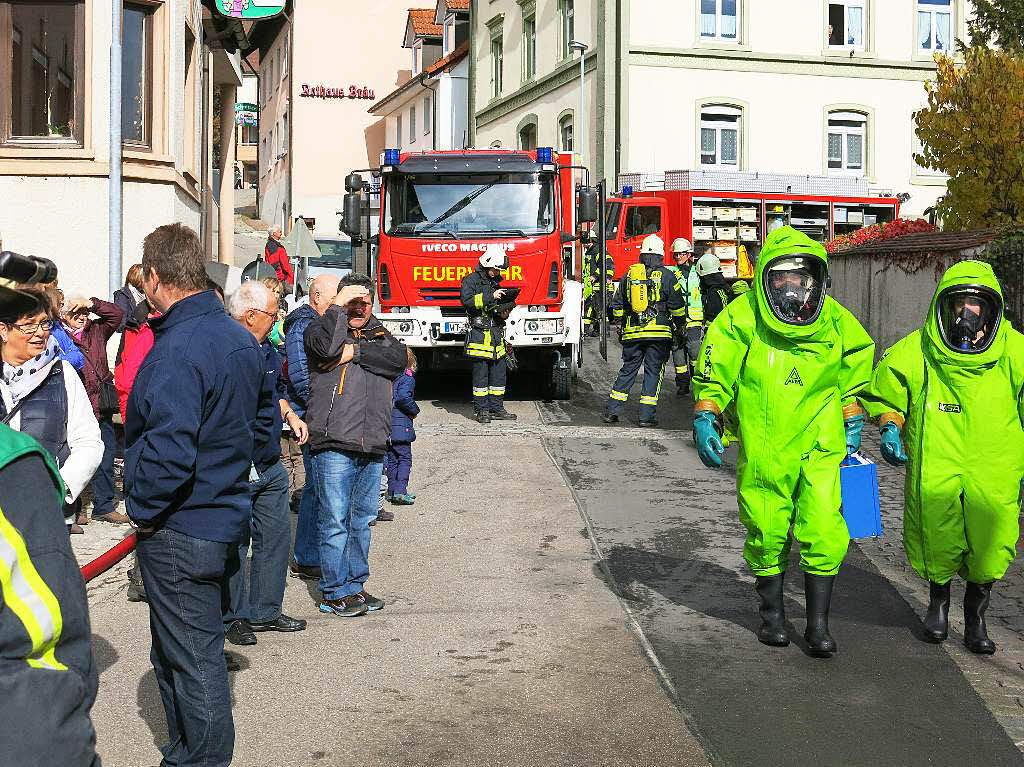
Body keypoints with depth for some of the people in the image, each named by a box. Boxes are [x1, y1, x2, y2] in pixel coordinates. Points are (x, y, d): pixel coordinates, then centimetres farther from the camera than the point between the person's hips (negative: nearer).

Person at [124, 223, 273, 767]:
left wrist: (143, 508, -14)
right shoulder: (240, 338, 8)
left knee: (193, 659, 2)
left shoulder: (177, 349, -22)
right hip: (224, 513, 10)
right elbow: (263, 419, 19)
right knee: (177, 650, 21)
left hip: (178, 530, -9)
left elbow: (168, 451, -30)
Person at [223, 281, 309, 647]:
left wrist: (290, 416, 13)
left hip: (271, 466, 9)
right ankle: (234, 617, 15)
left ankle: (266, 610, 26)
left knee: (277, 537, 13)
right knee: (234, 544, 2)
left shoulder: (268, 350, 11)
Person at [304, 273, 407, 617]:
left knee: (362, 520, 13)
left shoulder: (379, 335, 18)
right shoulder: (326, 327, 5)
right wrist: (339, 304, -11)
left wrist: (356, 351, -10)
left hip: (373, 446, 6)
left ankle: (354, 585, 23)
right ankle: (334, 592, 3)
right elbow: (325, 345, -20)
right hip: (334, 444, -5)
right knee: (335, 521, -4)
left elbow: (399, 359, -3)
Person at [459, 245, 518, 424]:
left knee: (499, 371, 7)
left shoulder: (496, 281, 19)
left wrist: (504, 313, 6)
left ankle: (496, 408, 13)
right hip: (479, 331, -7)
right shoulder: (471, 280, -3)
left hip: (497, 332, 7)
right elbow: (466, 300, -19)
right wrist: (490, 297, -22)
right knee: (480, 372, -5)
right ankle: (481, 410, 0)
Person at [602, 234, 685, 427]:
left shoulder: (628, 275, 9)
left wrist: (621, 323, 29)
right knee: (653, 371, 3)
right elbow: (677, 306, 1)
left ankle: (611, 411, 11)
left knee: (627, 370, 13)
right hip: (659, 332, -3)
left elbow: (617, 305, 15)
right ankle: (647, 415, 0)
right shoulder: (666, 276, -1)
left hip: (632, 332, 3)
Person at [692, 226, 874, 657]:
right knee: (767, 534, 9)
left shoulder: (835, 323, -1)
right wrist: (705, 420, -10)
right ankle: (772, 613, 31)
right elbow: (714, 375, 0)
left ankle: (818, 624, 8)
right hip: (763, 450, -1)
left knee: (823, 533, -7)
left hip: (820, 448, 1)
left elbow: (853, 376, 17)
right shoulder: (741, 319, -9)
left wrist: (853, 423, 18)